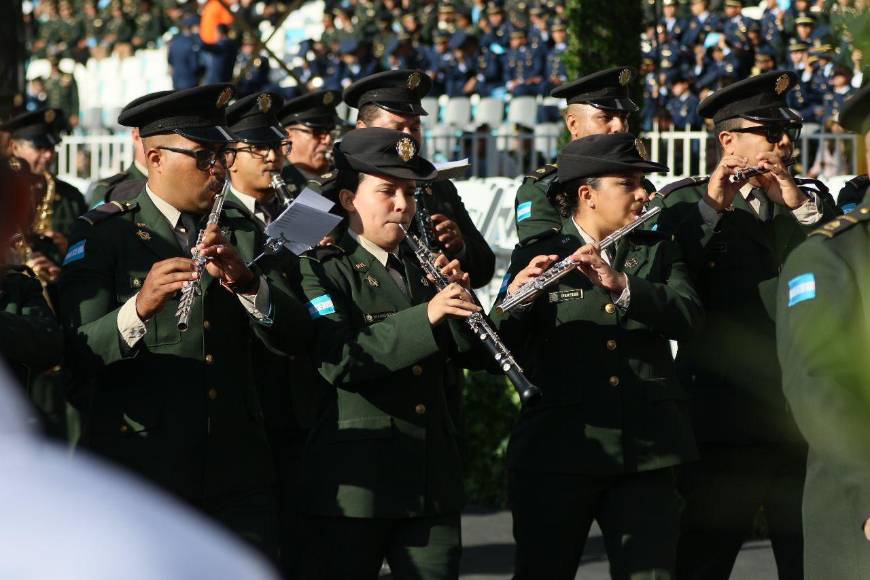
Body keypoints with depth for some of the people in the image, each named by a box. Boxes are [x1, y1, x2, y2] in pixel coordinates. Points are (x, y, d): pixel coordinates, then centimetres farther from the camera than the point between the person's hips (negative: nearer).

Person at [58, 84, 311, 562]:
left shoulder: (241, 233, 13)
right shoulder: (103, 235, -2)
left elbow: (293, 335, 1)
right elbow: (79, 352, -13)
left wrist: (244, 281, -17)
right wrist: (139, 309, -32)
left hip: (236, 470, 4)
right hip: (138, 467, -4)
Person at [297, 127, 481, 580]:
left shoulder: (423, 270, 16)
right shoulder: (323, 270, -3)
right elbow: (338, 360, -20)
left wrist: (461, 298, -7)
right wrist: (425, 317, -26)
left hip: (432, 480, 6)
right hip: (355, 484, -6)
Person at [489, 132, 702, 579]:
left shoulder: (658, 253, 13)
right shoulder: (535, 258, 4)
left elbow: (687, 315, -6)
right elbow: (502, 351, -4)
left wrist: (622, 285, -21)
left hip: (645, 453, 2)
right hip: (557, 451, -2)